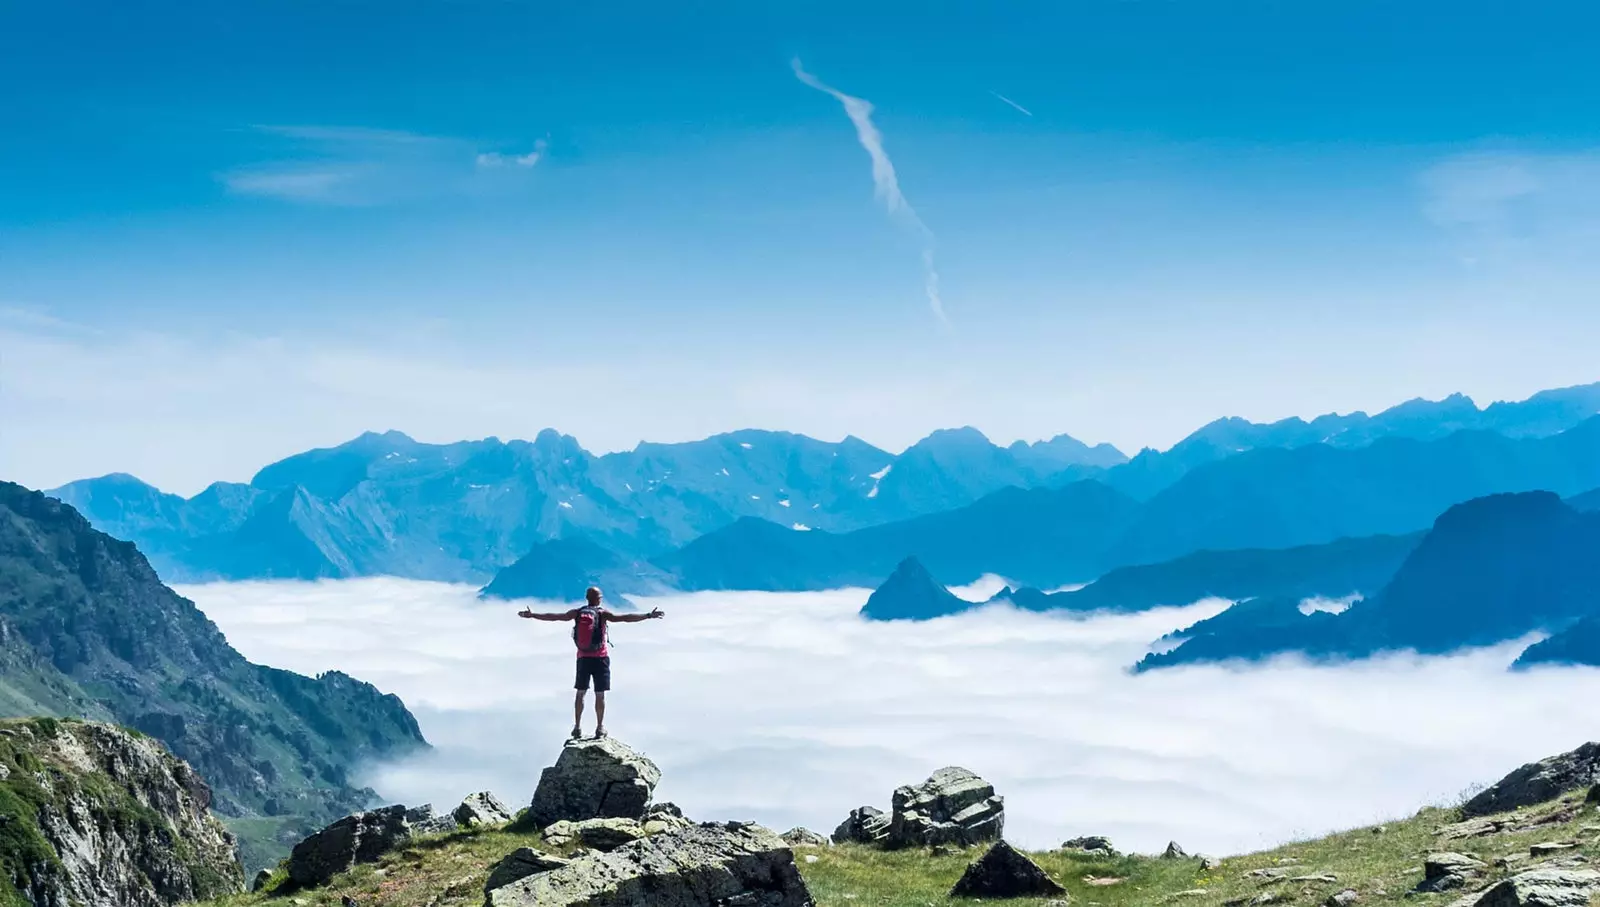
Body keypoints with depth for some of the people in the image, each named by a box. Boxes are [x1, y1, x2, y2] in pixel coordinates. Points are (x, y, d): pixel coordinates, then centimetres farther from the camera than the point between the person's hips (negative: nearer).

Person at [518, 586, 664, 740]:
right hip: (600, 658, -3)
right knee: (600, 694, 2)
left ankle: (577, 727, 12)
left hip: (583, 658, 3)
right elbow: (625, 618, -17)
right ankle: (600, 728, 4)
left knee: (580, 693, 12)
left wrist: (532, 615, 16)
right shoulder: (602, 613, -9)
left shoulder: (577, 613, 0)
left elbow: (554, 616, 5)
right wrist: (648, 616, -17)